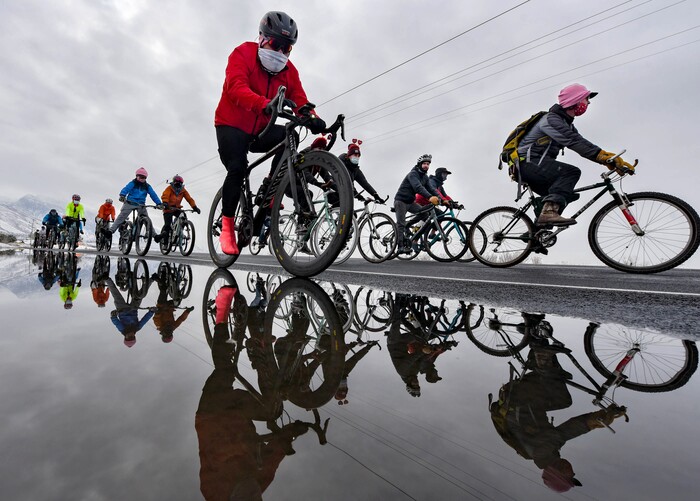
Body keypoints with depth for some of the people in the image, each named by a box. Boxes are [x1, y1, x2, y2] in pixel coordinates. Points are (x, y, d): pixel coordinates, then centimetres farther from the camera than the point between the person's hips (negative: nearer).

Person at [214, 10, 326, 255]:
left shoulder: (289, 70, 0)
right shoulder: (242, 54, -14)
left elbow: (300, 100, -12)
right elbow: (236, 88, -32)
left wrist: (312, 119, -36)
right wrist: (266, 104, -52)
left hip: (260, 130, 4)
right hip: (232, 126, -4)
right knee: (237, 169, -25)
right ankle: (227, 224, -9)